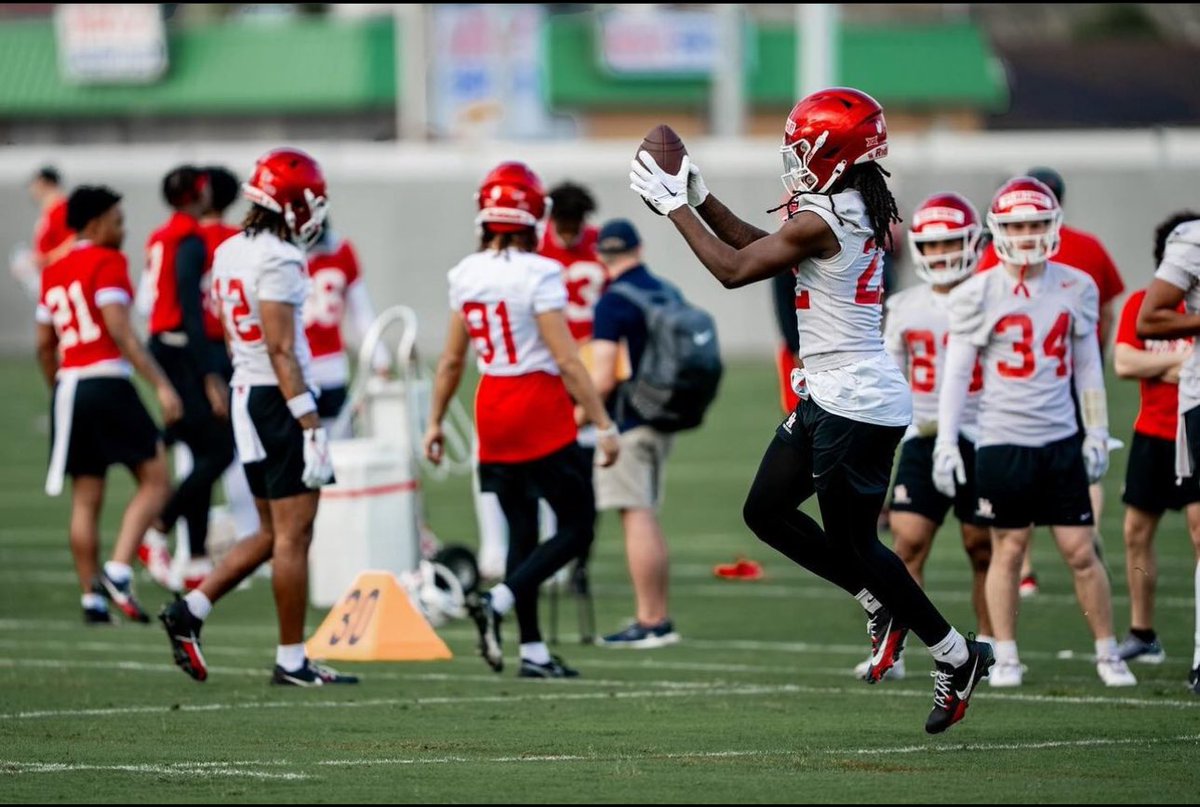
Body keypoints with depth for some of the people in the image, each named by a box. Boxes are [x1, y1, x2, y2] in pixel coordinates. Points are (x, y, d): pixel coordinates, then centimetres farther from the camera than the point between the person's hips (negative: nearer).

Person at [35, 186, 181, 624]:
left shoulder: (54, 272, 16)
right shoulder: (107, 263, -5)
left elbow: (44, 346, 19)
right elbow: (120, 330, -15)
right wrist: (160, 384, -16)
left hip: (68, 387, 7)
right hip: (106, 382, -7)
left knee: (86, 498, 10)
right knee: (155, 479, 0)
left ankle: (92, 596, 9)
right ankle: (118, 571, -15)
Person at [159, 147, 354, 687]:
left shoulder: (230, 253, 12)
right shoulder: (278, 261, -16)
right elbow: (280, 348, -19)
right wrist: (310, 424, -19)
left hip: (247, 396, 9)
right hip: (280, 399, -9)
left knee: (273, 533, 16)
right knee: (293, 535, -2)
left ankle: (189, 610, 10)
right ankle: (292, 660, 1)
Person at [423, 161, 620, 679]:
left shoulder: (466, 276, 3)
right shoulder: (538, 275, -15)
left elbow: (452, 359, 10)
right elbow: (566, 360, -17)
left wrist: (435, 422, 21)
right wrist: (604, 425, -13)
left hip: (492, 413, 7)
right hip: (541, 411, -7)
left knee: (521, 531, 13)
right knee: (576, 528, 2)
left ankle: (533, 651, 11)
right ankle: (499, 602, -15)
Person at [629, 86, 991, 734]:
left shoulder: (821, 221, -20)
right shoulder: (855, 211, 9)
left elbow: (734, 269, -14)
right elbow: (757, 246, 19)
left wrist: (675, 206, -5)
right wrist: (697, 197, 14)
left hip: (853, 402, -10)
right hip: (831, 395, 10)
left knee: (850, 541, 1)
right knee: (766, 511, 14)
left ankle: (957, 657, 11)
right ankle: (882, 605, 21)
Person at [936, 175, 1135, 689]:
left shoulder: (1076, 288, 5)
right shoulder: (979, 295, -4)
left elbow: (1087, 365, 12)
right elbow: (957, 372, -2)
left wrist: (1097, 432, 8)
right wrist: (946, 443, -7)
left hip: (1060, 439, 2)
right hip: (1003, 440, -2)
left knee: (1081, 551, 2)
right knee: (1008, 549, 2)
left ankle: (1108, 653, 12)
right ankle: (1005, 658, 10)